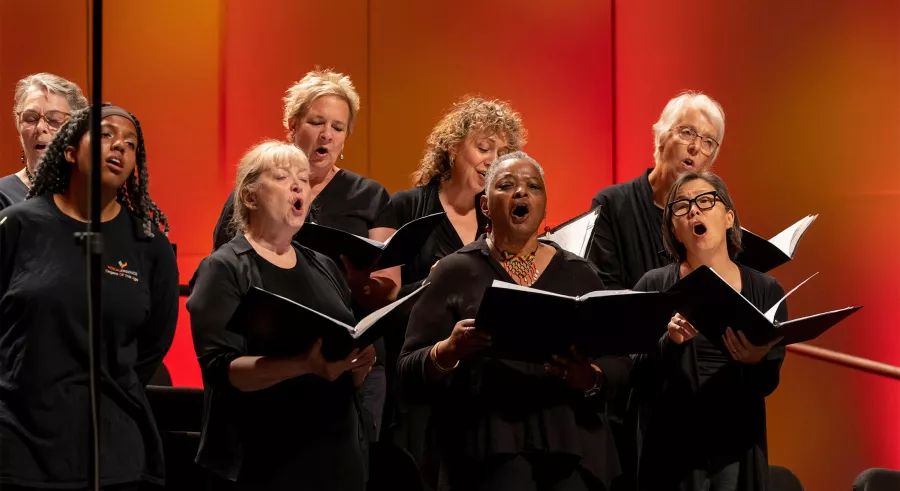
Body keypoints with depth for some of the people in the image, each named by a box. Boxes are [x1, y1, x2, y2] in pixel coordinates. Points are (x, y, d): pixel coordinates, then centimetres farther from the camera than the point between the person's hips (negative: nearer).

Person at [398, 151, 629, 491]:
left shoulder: (579, 275, 13)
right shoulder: (455, 272, 5)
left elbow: (619, 364, 9)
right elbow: (409, 370, 0)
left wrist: (591, 378, -14)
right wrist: (449, 350, -21)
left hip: (572, 450, 3)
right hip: (486, 455, -3)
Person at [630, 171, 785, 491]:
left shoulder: (766, 291, 4)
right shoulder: (653, 287, 0)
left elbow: (769, 384, 3)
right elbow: (636, 376, -3)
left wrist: (756, 360, -18)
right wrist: (669, 342, -21)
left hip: (739, 449, 1)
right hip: (671, 450, -1)